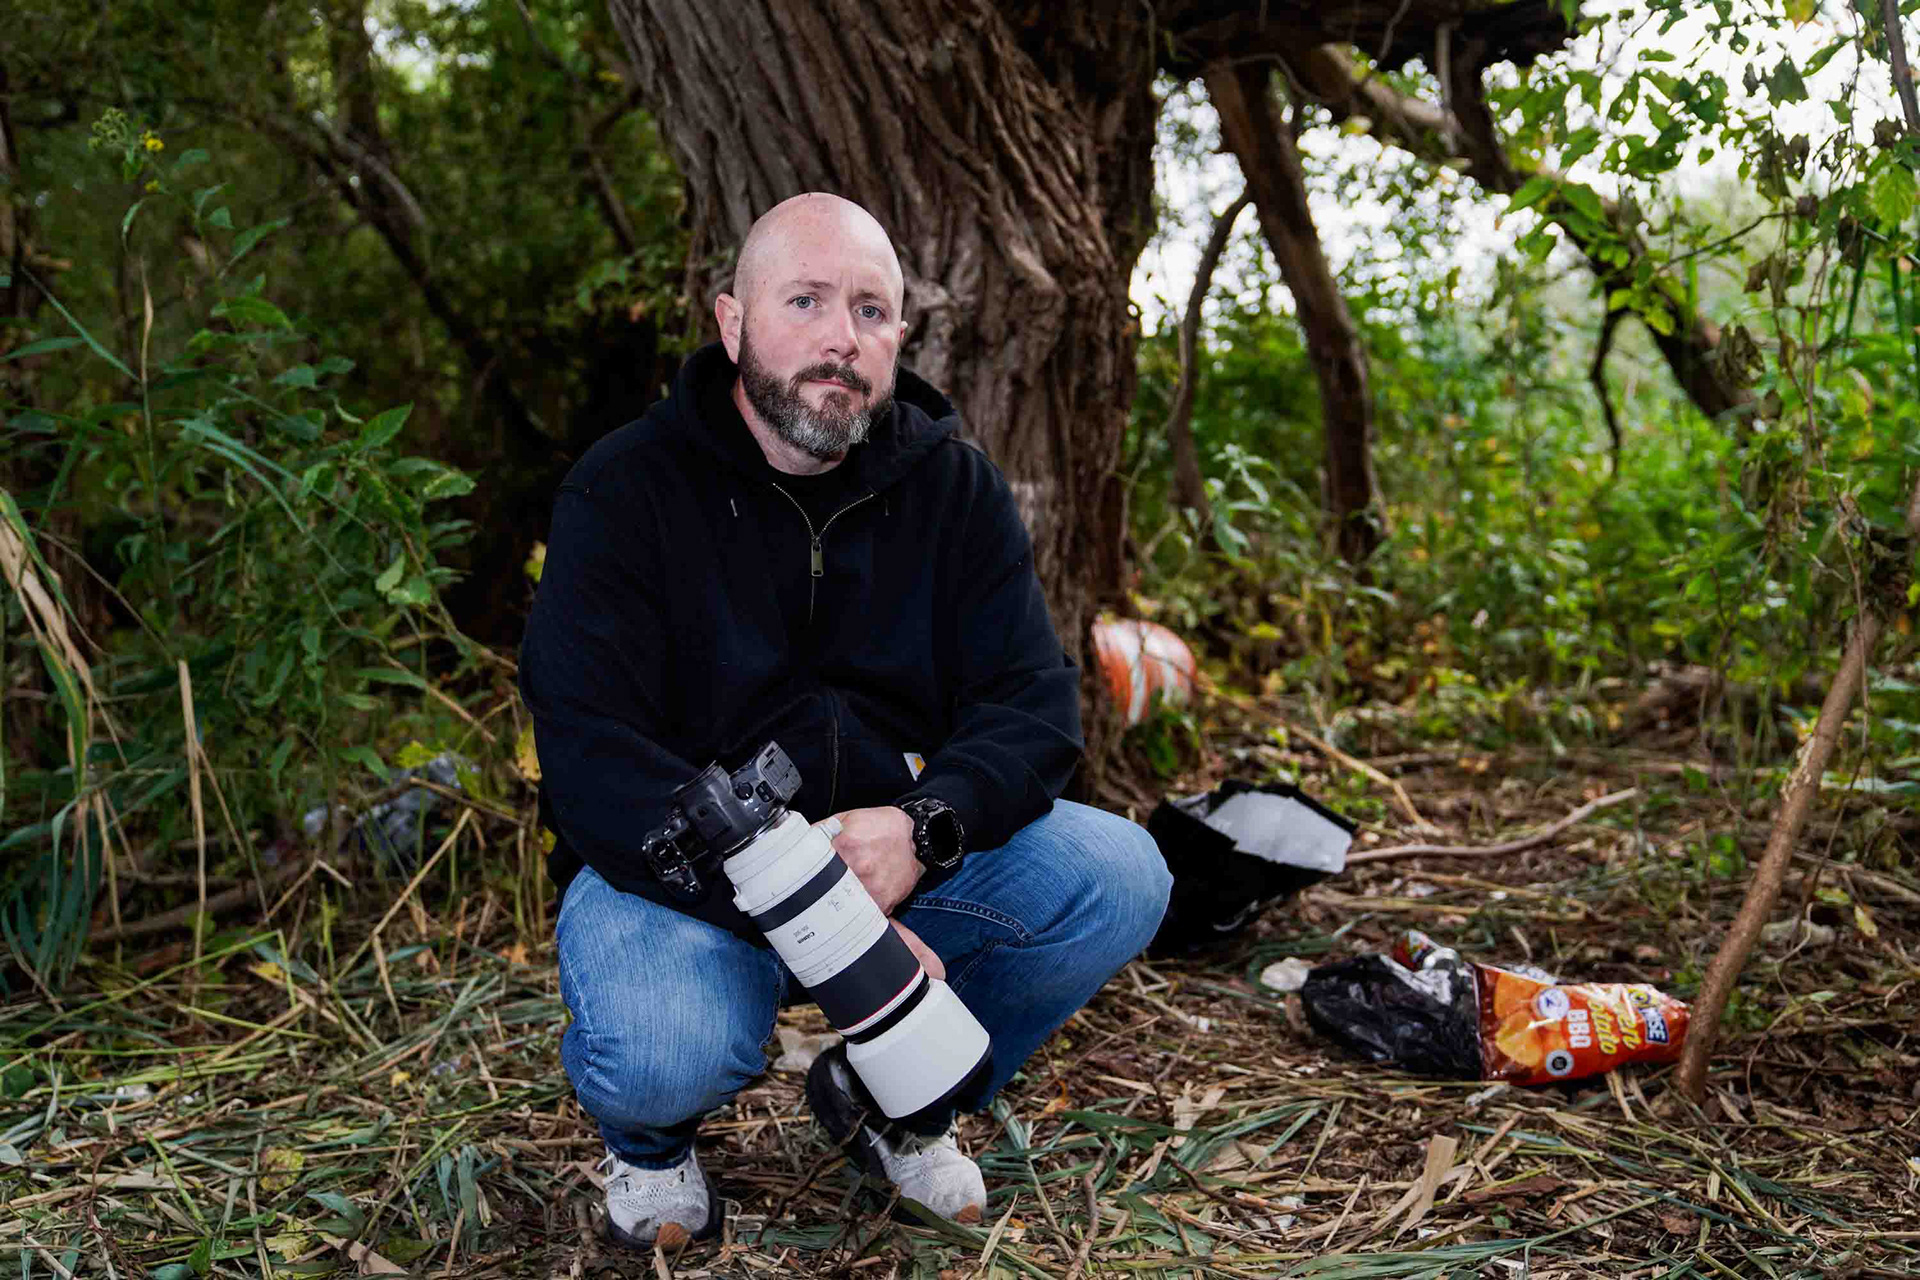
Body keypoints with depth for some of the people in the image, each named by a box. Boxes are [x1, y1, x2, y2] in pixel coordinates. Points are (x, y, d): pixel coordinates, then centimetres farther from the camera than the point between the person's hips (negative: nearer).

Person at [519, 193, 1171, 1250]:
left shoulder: (956, 487, 3)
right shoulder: (622, 494, -10)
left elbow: (1034, 703, -4)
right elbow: (593, 765, -20)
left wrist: (923, 824, -28)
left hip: (903, 850, 4)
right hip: (677, 862, -4)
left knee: (1120, 879, -18)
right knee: (664, 1061, -34)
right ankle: (647, 1131, 8)